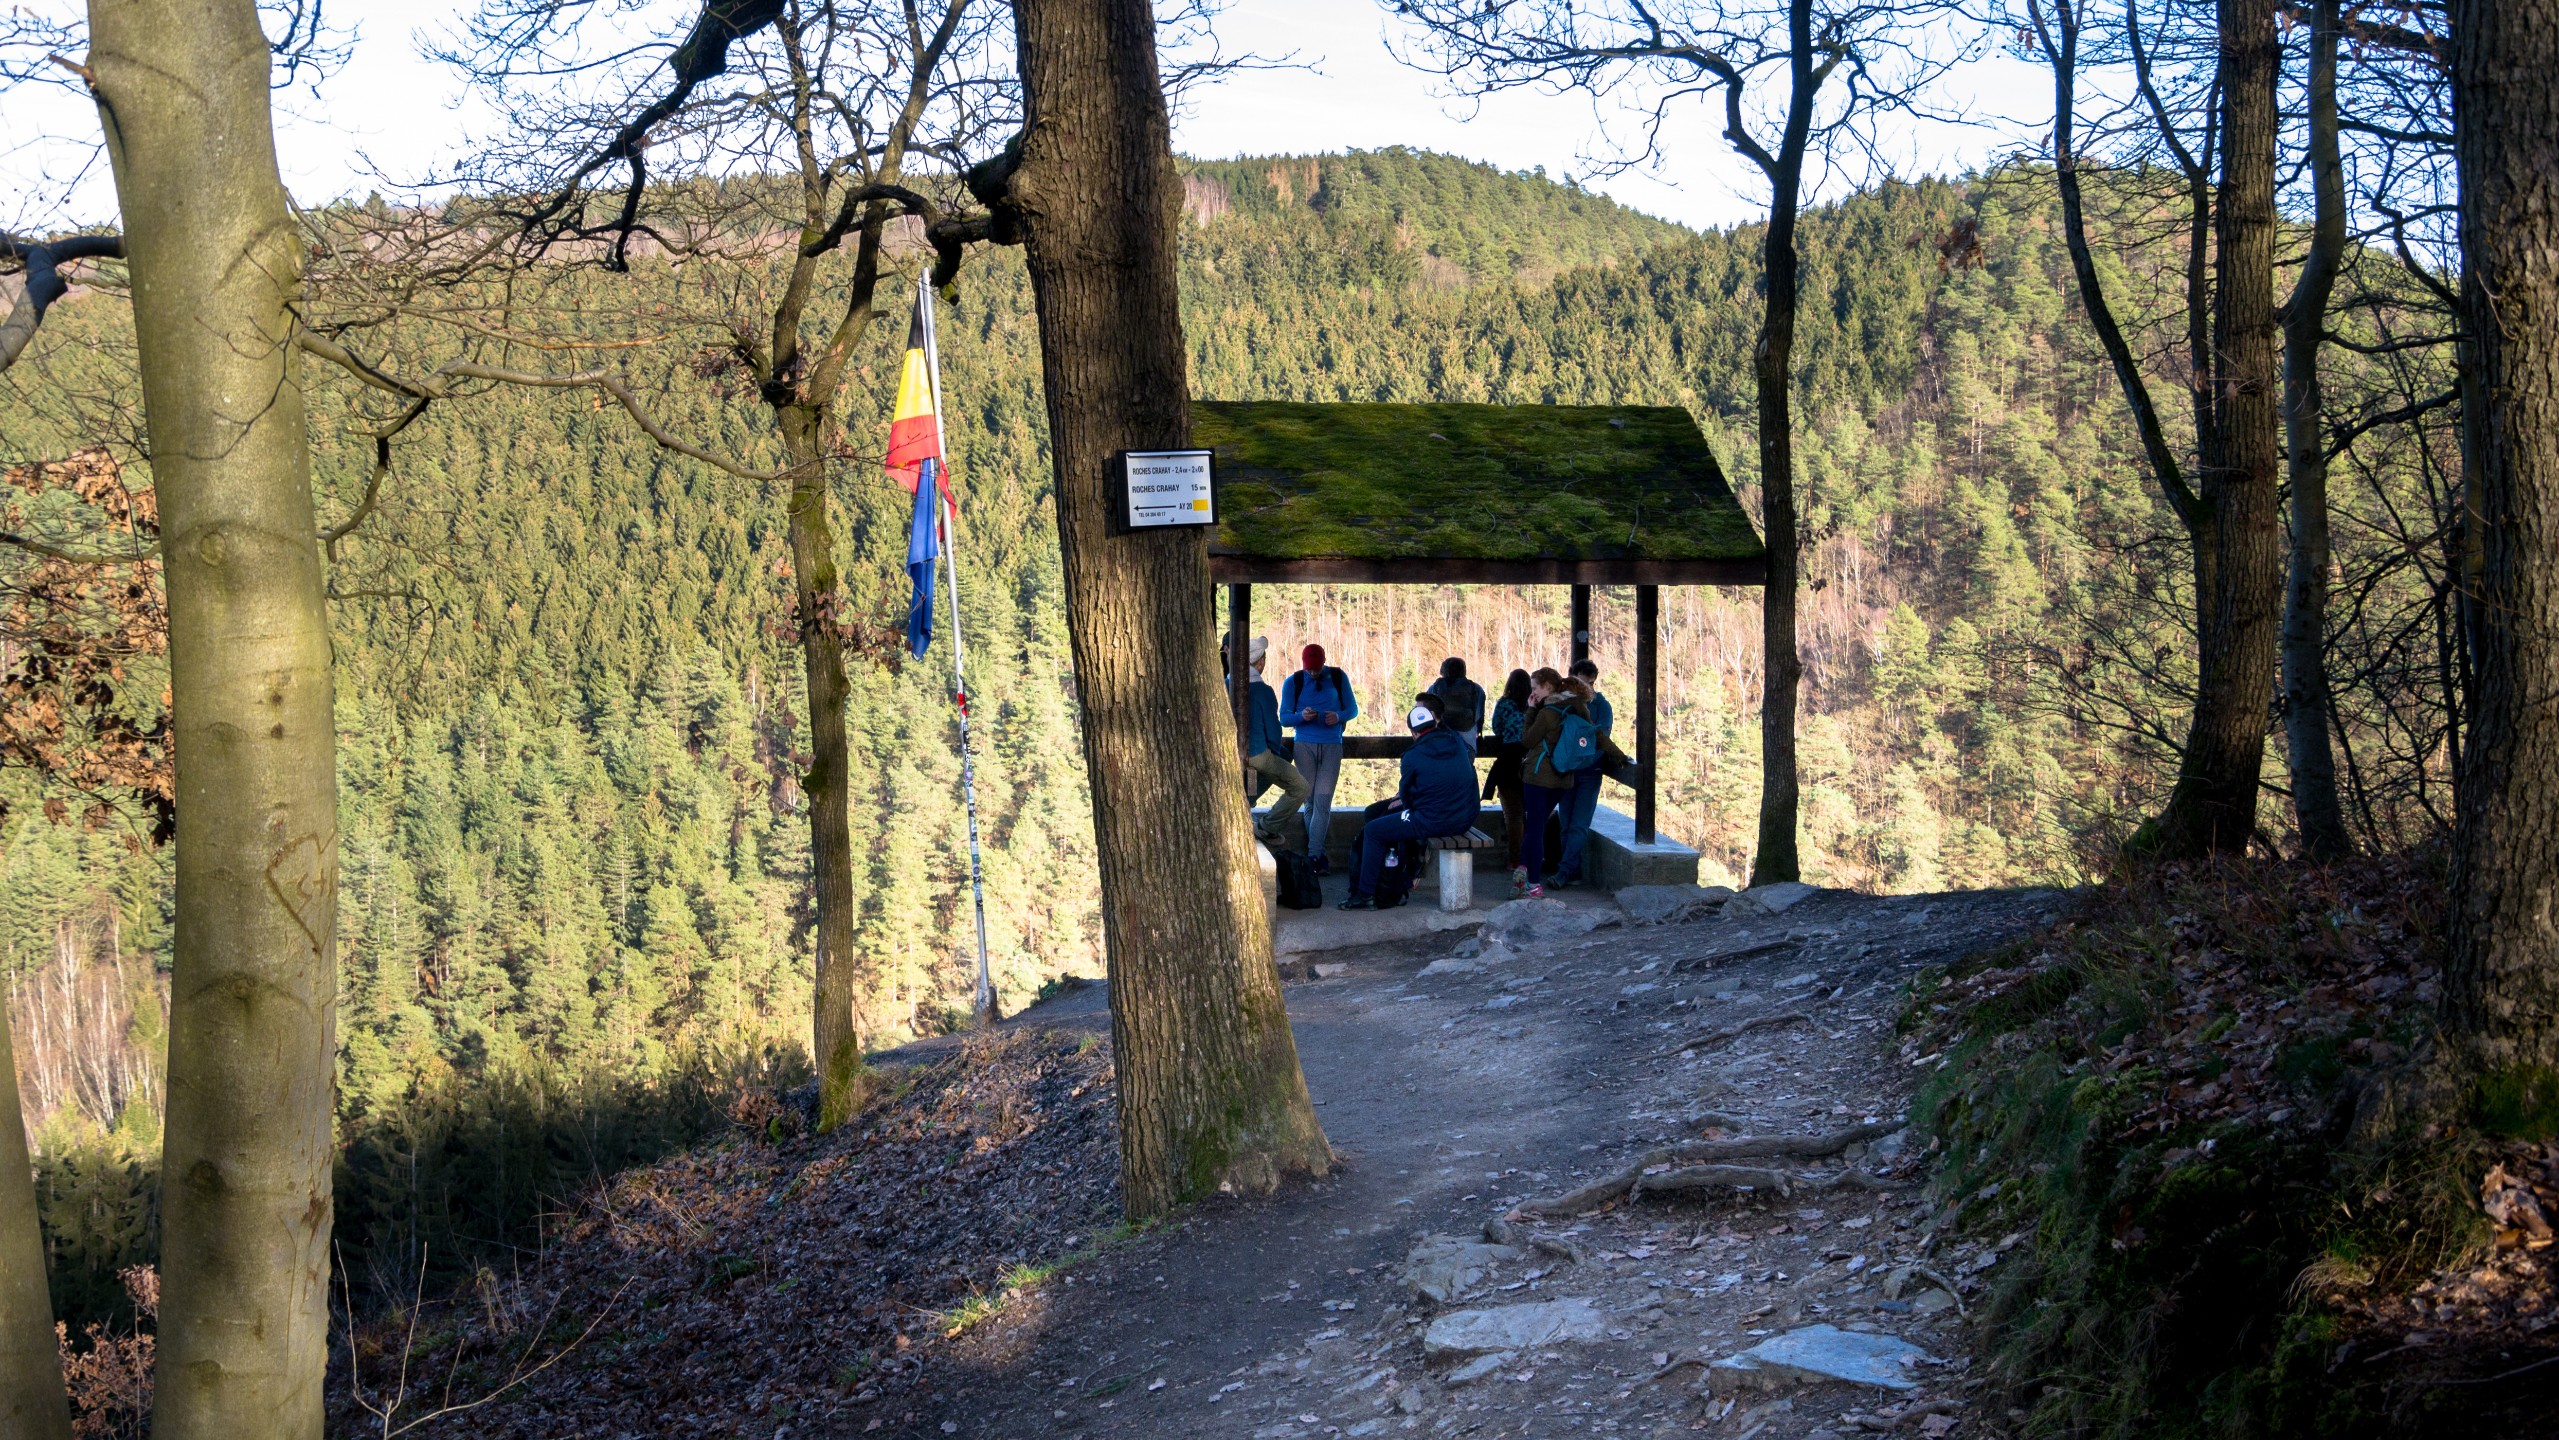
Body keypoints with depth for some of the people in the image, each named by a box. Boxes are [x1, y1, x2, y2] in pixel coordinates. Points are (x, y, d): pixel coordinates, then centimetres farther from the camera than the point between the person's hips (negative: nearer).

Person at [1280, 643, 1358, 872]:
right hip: (1305, 746, 0)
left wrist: (1339, 716, -14)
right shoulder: (1292, 683, 3)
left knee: (1322, 801, -8)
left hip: (1332, 746, 0)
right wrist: (1301, 716, -19)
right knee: (1310, 800, 2)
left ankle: (1314, 855, -8)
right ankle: (1319, 853, 12)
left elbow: (1353, 709, 8)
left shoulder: (1338, 678, 4)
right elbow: (1284, 717, 2)